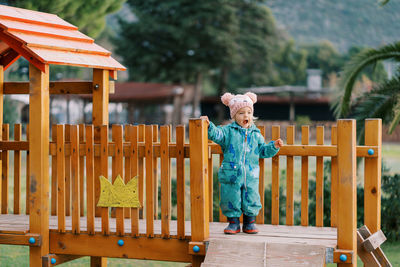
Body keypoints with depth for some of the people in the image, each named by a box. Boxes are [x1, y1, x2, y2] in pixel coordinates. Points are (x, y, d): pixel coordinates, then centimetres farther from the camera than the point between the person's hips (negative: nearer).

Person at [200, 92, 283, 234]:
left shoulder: (256, 134, 10)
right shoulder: (228, 131, 0)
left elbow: (263, 150, 17)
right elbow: (216, 134, -15)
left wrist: (273, 146, 3)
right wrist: (209, 126, -32)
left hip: (251, 175, 2)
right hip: (231, 174, -2)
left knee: (251, 200, 5)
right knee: (231, 200, 3)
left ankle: (249, 223, 22)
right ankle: (233, 222, 19)